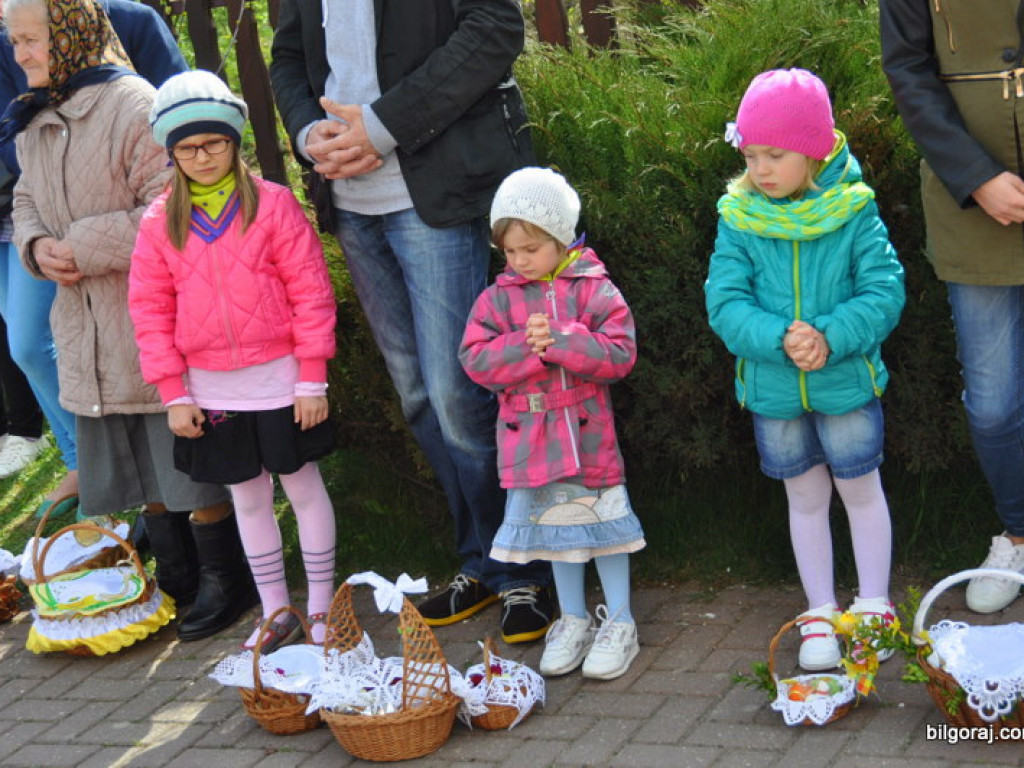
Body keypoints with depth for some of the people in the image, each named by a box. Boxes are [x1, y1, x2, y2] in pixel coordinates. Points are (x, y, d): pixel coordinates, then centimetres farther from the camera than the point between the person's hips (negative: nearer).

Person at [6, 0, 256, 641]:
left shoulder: (133, 105, -15)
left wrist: (82, 248, -19)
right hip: (86, 331, 8)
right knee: (140, 468, 16)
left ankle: (226, 580, 14)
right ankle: (177, 577, 29)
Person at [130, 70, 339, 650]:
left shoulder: (273, 204, -8)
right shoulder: (161, 221, 0)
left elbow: (312, 293, -8)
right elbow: (150, 309, 3)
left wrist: (312, 380, -9)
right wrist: (174, 394, -1)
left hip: (279, 380, -3)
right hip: (210, 389, 3)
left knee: (303, 486, 9)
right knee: (248, 498, 14)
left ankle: (322, 606, 23)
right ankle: (275, 611, 27)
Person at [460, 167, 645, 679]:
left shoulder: (593, 289, -6)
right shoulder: (499, 297, 2)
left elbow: (620, 353, -15)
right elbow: (474, 358, -7)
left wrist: (560, 340, -26)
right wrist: (524, 346, -22)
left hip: (588, 430, -3)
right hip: (529, 433, 3)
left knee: (602, 519, 5)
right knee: (554, 522, 13)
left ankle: (618, 622, 19)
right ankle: (572, 620, 27)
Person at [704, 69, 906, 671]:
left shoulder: (853, 213, -10)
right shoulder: (740, 219, -6)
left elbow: (884, 292, -13)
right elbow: (725, 302, -11)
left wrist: (830, 338, -27)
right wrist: (780, 339, -27)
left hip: (846, 382, -2)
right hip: (772, 390, 2)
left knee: (860, 488, 13)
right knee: (805, 497, 17)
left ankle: (874, 607, 30)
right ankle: (820, 613, 31)